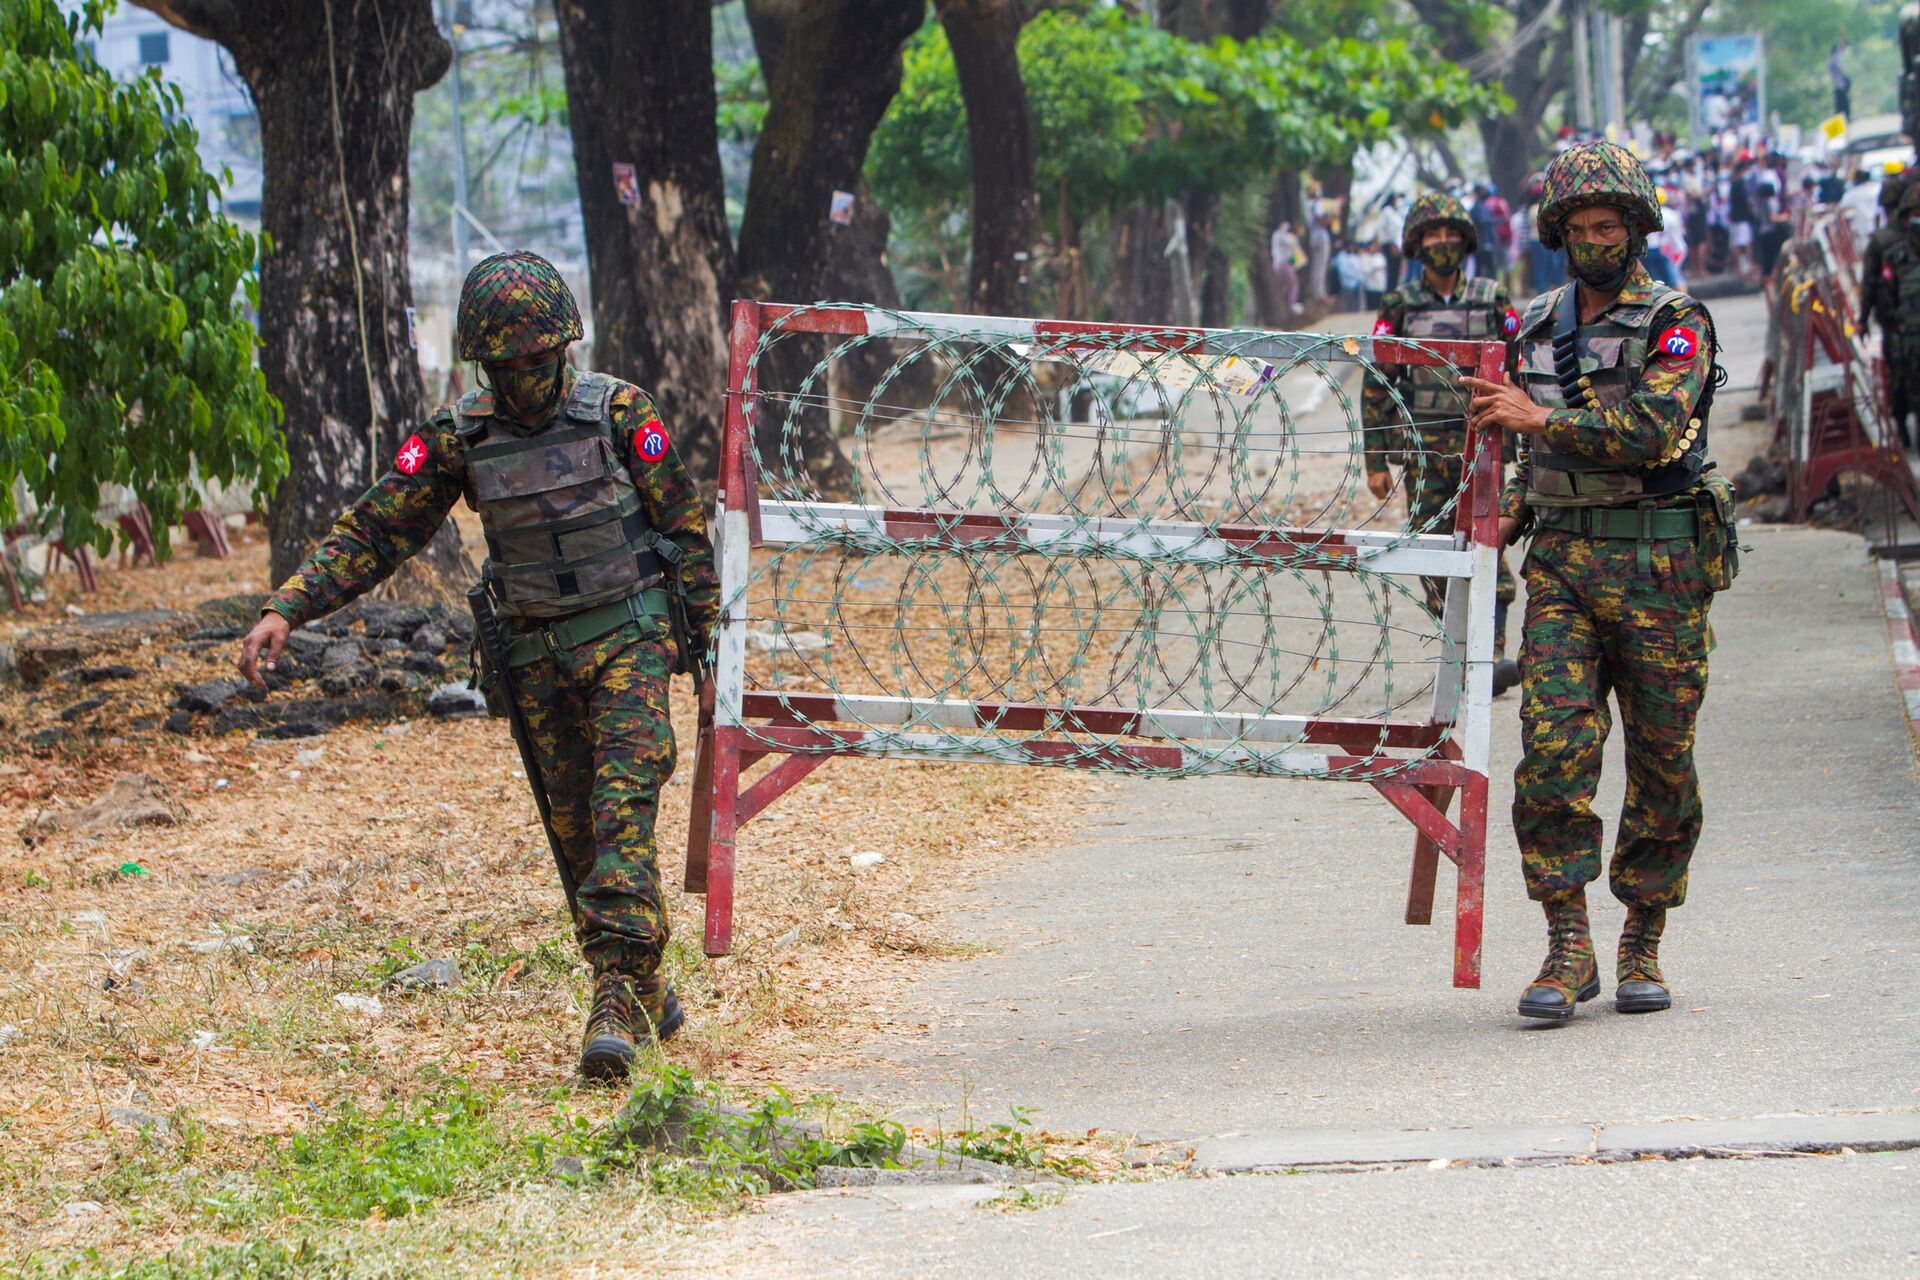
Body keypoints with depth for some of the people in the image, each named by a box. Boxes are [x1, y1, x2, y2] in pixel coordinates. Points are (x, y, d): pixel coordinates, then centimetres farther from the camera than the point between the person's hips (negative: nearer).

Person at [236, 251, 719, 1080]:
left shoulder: (619, 413, -8)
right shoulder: (458, 437, -2)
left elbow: (684, 525, 0)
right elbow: (376, 530, -2)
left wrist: (708, 639, 2)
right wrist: (285, 609, -11)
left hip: (629, 637, -4)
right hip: (537, 654, 4)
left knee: (622, 806, -18)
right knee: (575, 826, 6)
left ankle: (617, 997, -26)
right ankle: (643, 989, 19)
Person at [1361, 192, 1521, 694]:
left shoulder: (1492, 299, 7)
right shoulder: (1399, 307, 7)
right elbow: (1375, 386, 8)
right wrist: (1376, 461, 4)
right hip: (1424, 447, 1)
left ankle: (1494, 650, -21)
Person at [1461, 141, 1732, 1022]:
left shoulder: (1676, 323, -3)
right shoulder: (1537, 329, 15)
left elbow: (1657, 423, -20)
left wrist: (1540, 418, -22)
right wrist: (1510, 511, 10)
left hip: (1658, 563, -4)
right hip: (1562, 562, 4)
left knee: (1661, 763, 2)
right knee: (1554, 749, -10)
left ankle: (1642, 947, 14)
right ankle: (1568, 949, -9)